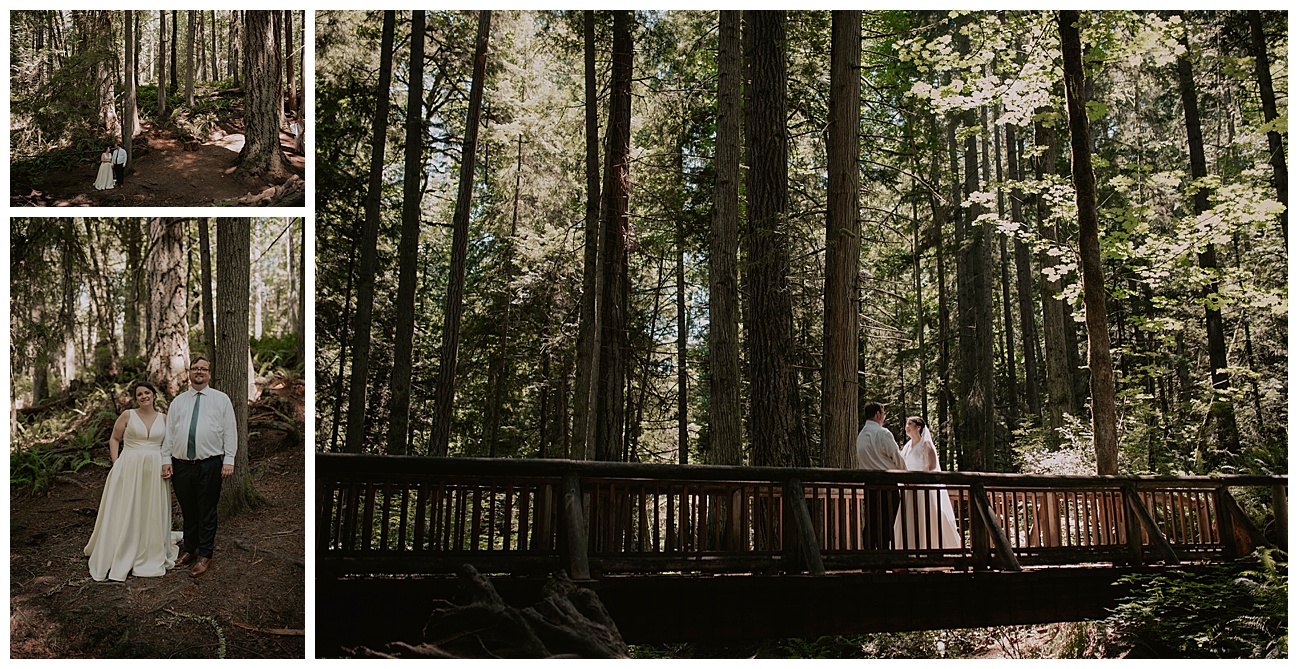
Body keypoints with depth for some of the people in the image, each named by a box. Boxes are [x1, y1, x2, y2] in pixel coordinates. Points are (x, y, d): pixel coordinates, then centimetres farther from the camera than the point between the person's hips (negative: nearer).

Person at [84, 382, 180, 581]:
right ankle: (120, 559, 11)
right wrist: (116, 463, -4)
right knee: (125, 513, 1)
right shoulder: (127, 415, 0)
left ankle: (151, 557, 22)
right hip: (129, 468, -2)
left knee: (152, 514, 9)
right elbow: (114, 439, 6)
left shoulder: (164, 418, 7)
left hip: (155, 472, 2)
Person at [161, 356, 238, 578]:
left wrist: (228, 460, -6)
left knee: (207, 512, 2)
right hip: (181, 465, 3)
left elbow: (230, 431, 1)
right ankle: (189, 549, 27)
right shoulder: (178, 401, 14)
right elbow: (169, 433, 12)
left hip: (210, 465, -3)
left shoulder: (221, 399, 5)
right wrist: (166, 460, 4)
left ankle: (204, 555, 11)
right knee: (187, 510, 12)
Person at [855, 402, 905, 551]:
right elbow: (896, 457, -5)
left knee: (870, 523, 8)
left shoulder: (861, 436, 13)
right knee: (886, 524, -5)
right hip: (886, 484, -7)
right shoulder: (882, 433, -10)